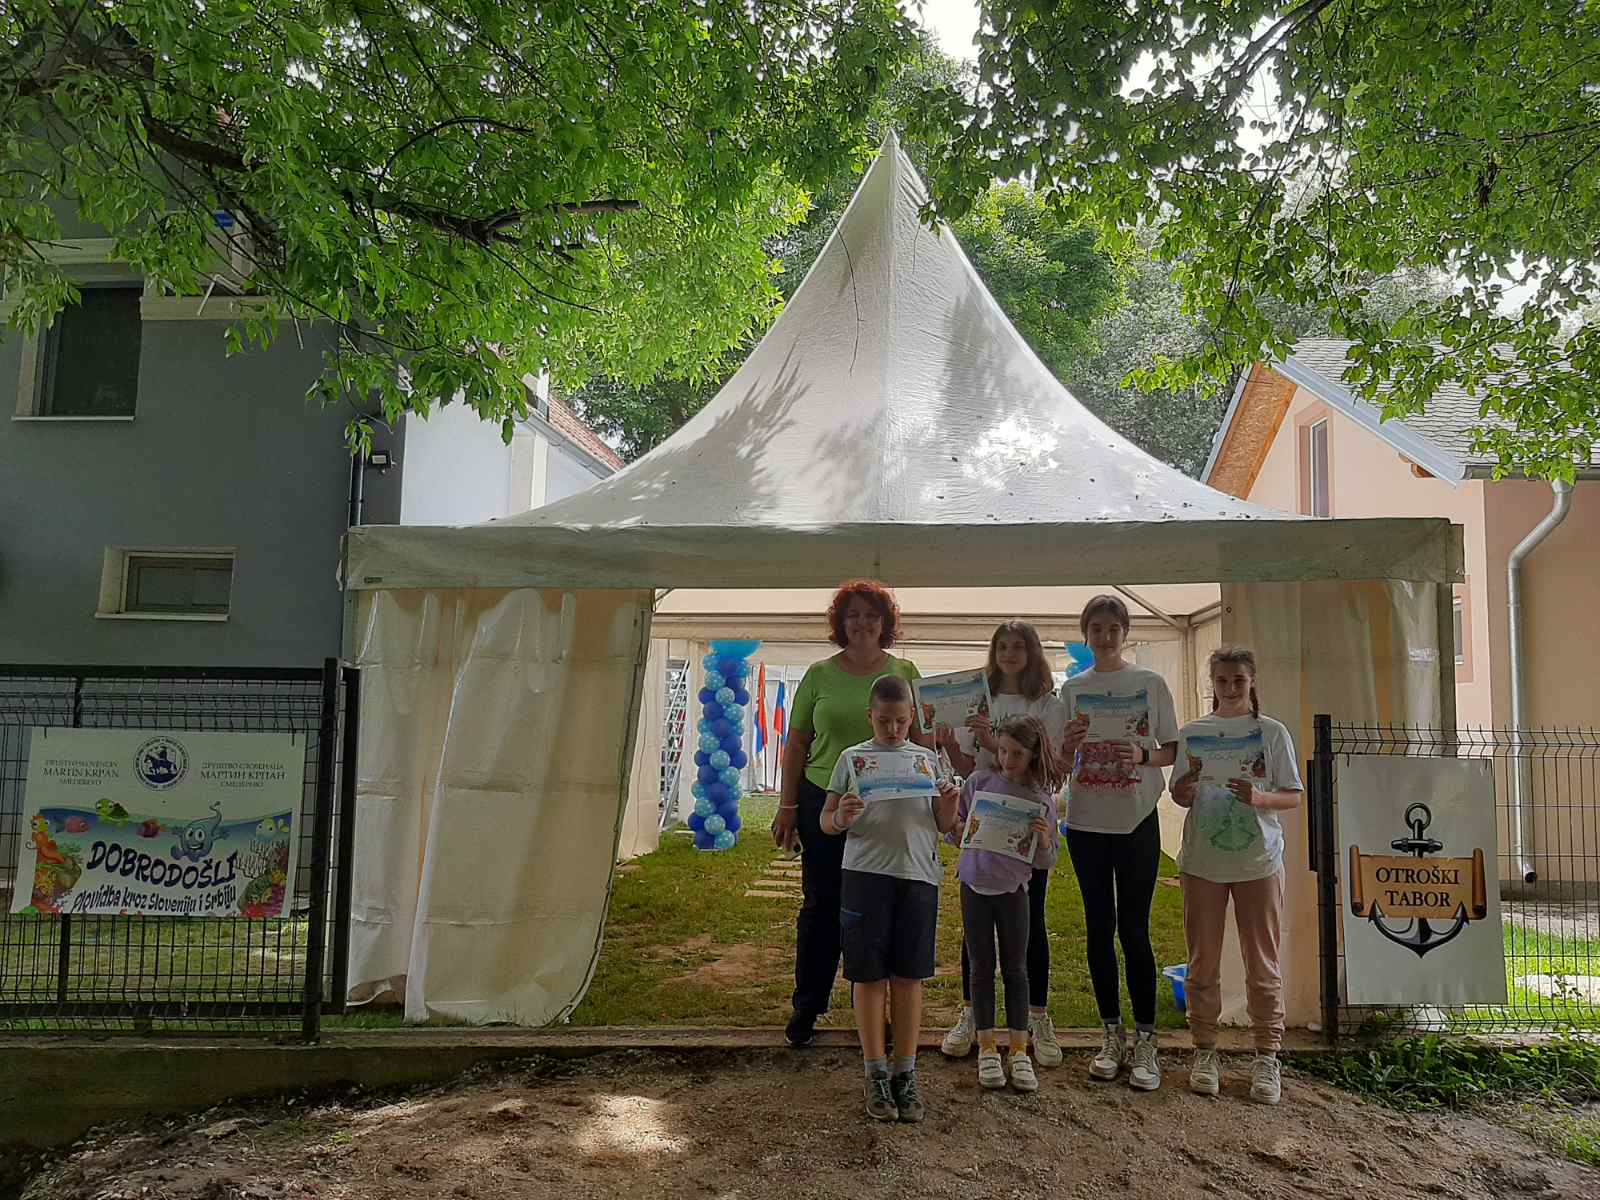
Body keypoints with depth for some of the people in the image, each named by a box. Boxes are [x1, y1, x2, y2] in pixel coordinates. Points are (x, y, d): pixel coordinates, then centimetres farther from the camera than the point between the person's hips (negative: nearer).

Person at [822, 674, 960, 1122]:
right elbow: (825, 821, 5)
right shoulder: (853, 759, 5)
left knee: (909, 976, 7)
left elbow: (943, 826, 12)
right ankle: (877, 1074, 16)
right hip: (866, 875, -2)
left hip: (918, 875, 2)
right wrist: (841, 818, -18)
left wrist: (950, 806, -10)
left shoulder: (927, 759, 11)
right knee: (870, 976, 4)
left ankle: (906, 1074, 19)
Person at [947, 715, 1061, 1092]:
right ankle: (987, 1048, 17)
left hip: (1013, 889, 0)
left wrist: (1044, 840, -20)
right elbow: (952, 831, 2)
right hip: (975, 884, 0)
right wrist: (962, 829, -19)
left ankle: (1019, 1052, 15)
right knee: (982, 967, 7)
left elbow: (1045, 862, -1)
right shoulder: (980, 781, -5)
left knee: (1016, 968, 6)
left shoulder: (1042, 799, -5)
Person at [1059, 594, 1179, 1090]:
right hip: (1087, 822, 2)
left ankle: (1145, 1041, 8)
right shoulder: (1072, 689, 6)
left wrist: (1143, 757, -16)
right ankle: (1112, 1035, 19)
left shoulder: (1151, 683, 1)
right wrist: (1070, 743, -15)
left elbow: (1173, 751, 4)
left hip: (1136, 820, -2)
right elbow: (1062, 762, 7)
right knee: (1099, 928, 8)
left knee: (1133, 929, -3)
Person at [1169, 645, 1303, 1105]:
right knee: (1203, 962, 8)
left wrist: (1260, 798, -18)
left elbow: (1293, 796, 2)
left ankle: (1266, 1058, 16)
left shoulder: (1272, 732, 1)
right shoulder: (1191, 733, 5)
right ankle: (1205, 1051, 20)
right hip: (1202, 860, 1)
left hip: (1258, 862, -1)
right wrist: (1185, 786, -18)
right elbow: (1181, 798, 6)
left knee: (1263, 964, 5)